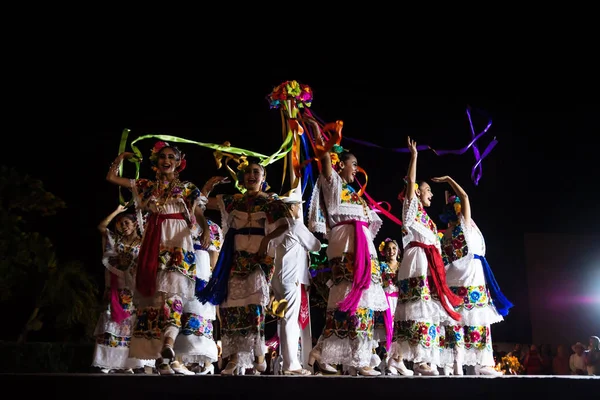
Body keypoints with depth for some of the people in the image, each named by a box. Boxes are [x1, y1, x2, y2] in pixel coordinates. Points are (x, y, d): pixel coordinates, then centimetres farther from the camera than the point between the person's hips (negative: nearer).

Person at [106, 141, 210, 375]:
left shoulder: (188, 189, 12)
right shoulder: (146, 187, 18)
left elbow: (199, 215, 0)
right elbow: (111, 177, 21)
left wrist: (206, 230, -19)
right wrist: (122, 156, 20)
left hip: (179, 244, -3)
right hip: (153, 245, 3)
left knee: (172, 292, -21)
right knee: (152, 295, -3)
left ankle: (167, 349, -38)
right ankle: (161, 355, -1)